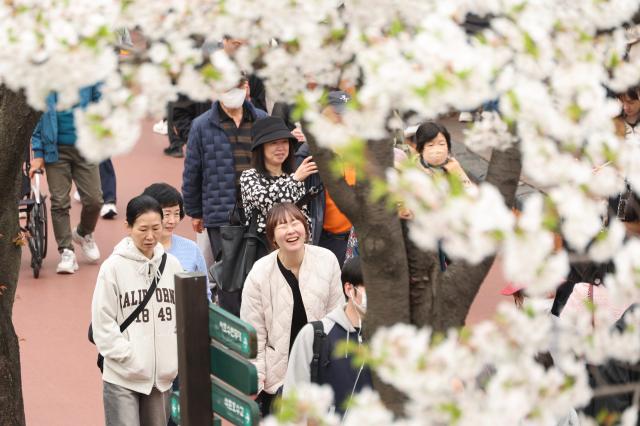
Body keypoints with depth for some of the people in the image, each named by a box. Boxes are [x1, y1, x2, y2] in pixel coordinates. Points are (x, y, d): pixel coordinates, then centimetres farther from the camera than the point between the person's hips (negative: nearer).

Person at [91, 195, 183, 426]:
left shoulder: (172, 265, 5)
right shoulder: (113, 267, -7)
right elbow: (103, 323, -8)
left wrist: (177, 358, 2)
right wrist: (130, 357, -13)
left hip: (163, 375, 5)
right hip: (123, 377, -4)